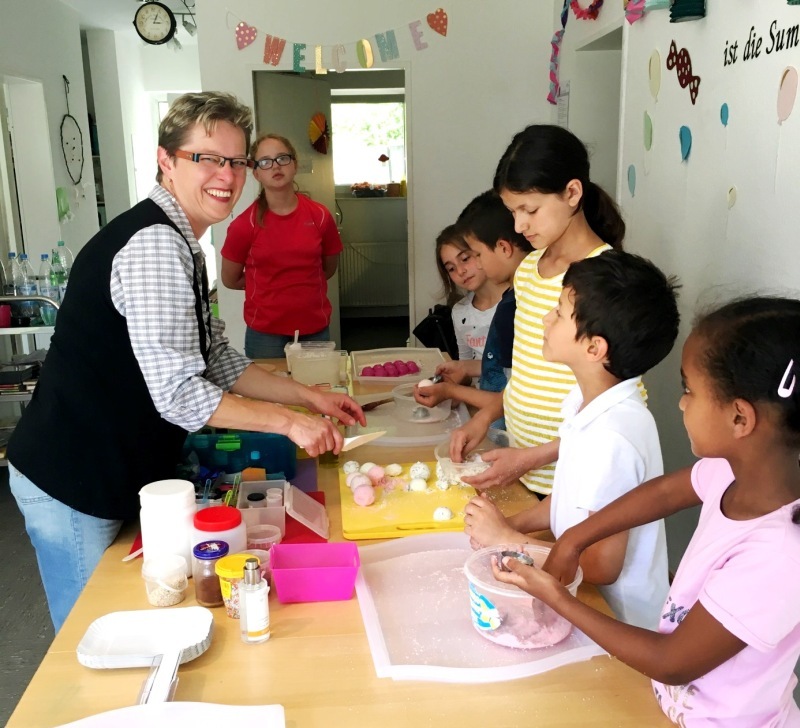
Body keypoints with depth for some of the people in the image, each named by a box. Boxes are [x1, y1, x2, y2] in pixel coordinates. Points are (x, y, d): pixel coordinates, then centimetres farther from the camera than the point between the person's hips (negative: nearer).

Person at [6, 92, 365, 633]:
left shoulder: (178, 244, 12)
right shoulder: (154, 245, -22)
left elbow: (217, 361, 13)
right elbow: (178, 394, -27)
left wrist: (309, 396, 5)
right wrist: (289, 422, -21)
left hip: (113, 472, 10)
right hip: (71, 484, -9)